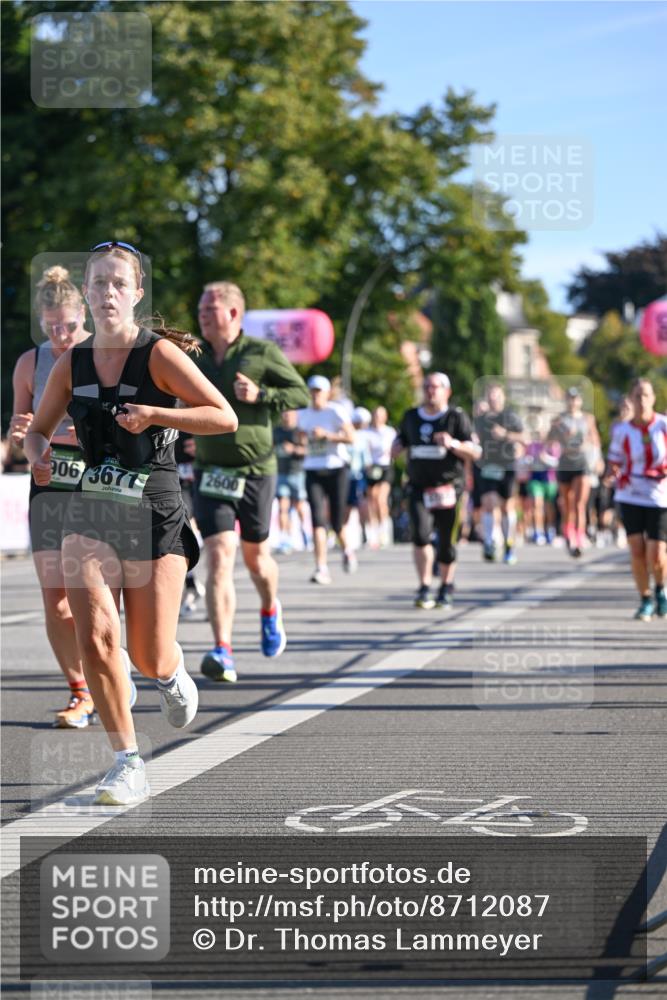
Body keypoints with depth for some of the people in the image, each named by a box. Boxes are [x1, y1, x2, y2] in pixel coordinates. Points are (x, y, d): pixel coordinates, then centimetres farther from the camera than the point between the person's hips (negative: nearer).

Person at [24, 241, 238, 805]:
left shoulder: (159, 354, -7)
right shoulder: (71, 365, 6)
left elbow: (225, 417, -10)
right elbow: (39, 429, 19)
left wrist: (154, 414, -21)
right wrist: (39, 454, -4)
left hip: (155, 512, -3)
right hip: (90, 511, 3)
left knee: (150, 659, 1)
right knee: (96, 637, -17)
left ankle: (172, 674, 41)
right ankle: (128, 765, -7)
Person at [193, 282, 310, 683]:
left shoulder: (262, 353, -3)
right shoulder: (196, 360, 7)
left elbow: (301, 394, -2)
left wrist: (260, 395, -16)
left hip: (256, 472, -2)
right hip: (210, 474, 2)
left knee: (255, 554, 14)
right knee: (219, 557, -13)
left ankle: (271, 612, 47)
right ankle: (223, 651, -18)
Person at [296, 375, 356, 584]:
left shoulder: (336, 412, -6)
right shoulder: (303, 415, 10)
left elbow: (351, 437, -12)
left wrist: (326, 435, -20)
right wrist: (302, 440, 3)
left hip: (336, 469, -3)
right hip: (313, 471, 3)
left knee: (337, 521, 1)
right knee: (317, 518, -11)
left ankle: (346, 550, 34)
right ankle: (321, 568, -15)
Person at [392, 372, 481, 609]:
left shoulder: (456, 417, 0)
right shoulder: (411, 417, 11)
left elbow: (476, 452, -5)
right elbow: (400, 441, 27)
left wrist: (453, 444, -23)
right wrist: (396, 447, 4)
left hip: (448, 489, -2)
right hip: (419, 489, 2)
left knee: (446, 541, 5)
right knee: (420, 534, -18)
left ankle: (446, 589, 26)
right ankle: (424, 588, -12)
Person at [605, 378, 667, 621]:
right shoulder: (622, 430, -3)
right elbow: (614, 462, 7)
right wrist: (611, 474, -14)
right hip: (630, 496, 1)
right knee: (637, 552, -6)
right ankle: (645, 600, 14)